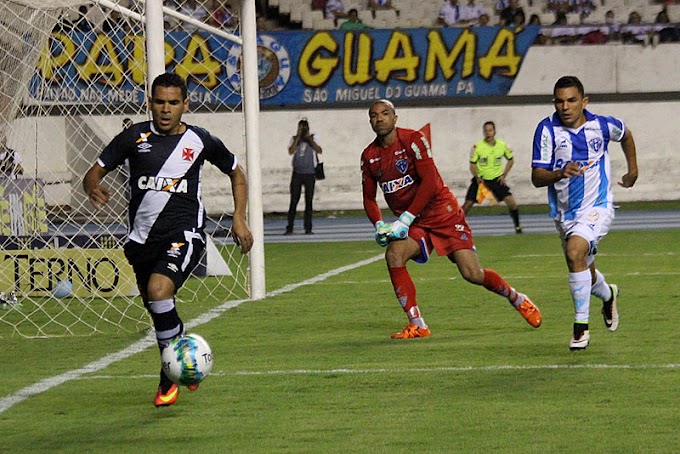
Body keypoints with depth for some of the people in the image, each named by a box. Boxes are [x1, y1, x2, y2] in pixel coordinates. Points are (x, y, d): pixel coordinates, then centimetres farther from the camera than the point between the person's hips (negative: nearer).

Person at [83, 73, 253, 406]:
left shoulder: (200, 141, 1)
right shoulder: (135, 137, 2)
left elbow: (236, 173, 17)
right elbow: (94, 172, 3)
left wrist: (239, 219, 7)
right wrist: (94, 188, -21)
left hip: (183, 233, -4)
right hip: (142, 237, 4)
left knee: (158, 290, -28)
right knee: (156, 306, 15)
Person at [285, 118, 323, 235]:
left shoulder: (312, 138, 7)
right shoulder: (294, 139, 6)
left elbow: (320, 151, -7)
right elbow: (291, 151, -11)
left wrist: (309, 139, -12)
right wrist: (298, 137, -12)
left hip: (309, 173, 0)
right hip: (297, 173, 0)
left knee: (309, 201, 1)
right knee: (294, 200, -3)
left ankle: (308, 228, 5)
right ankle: (289, 228, -1)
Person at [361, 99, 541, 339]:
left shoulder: (412, 140, -14)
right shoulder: (369, 156, 3)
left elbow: (430, 182, -21)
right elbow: (369, 198, 13)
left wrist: (405, 219, -24)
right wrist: (379, 225, -6)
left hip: (442, 213, -5)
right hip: (412, 224, 5)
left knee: (472, 273, -10)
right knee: (394, 254, -25)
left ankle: (518, 299, 18)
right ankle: (416, 324, -18)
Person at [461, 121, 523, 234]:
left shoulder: (502, 145, -5)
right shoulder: (477, 147, -10)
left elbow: (510, 160, 11)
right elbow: (472, 165, -4)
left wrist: (504, 175, 1)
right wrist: (477, 177, -21)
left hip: (497, 179, 1)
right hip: (480, 179, -1)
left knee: (511, 202, -13)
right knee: (468, 204, -8)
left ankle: (517, 226, 3)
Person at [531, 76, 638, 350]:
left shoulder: (602, 125, -7)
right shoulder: (547, 129, -10)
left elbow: (625, 135, 19)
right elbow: (536, 177, -14)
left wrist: (633, 170, 22)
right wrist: (560, 173, -32)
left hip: (597, 206, -3)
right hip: (564, 212, 3)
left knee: (575, 252, -30)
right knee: (585, 275, 16)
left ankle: (581, 326, -22)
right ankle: (608, 295, 54)